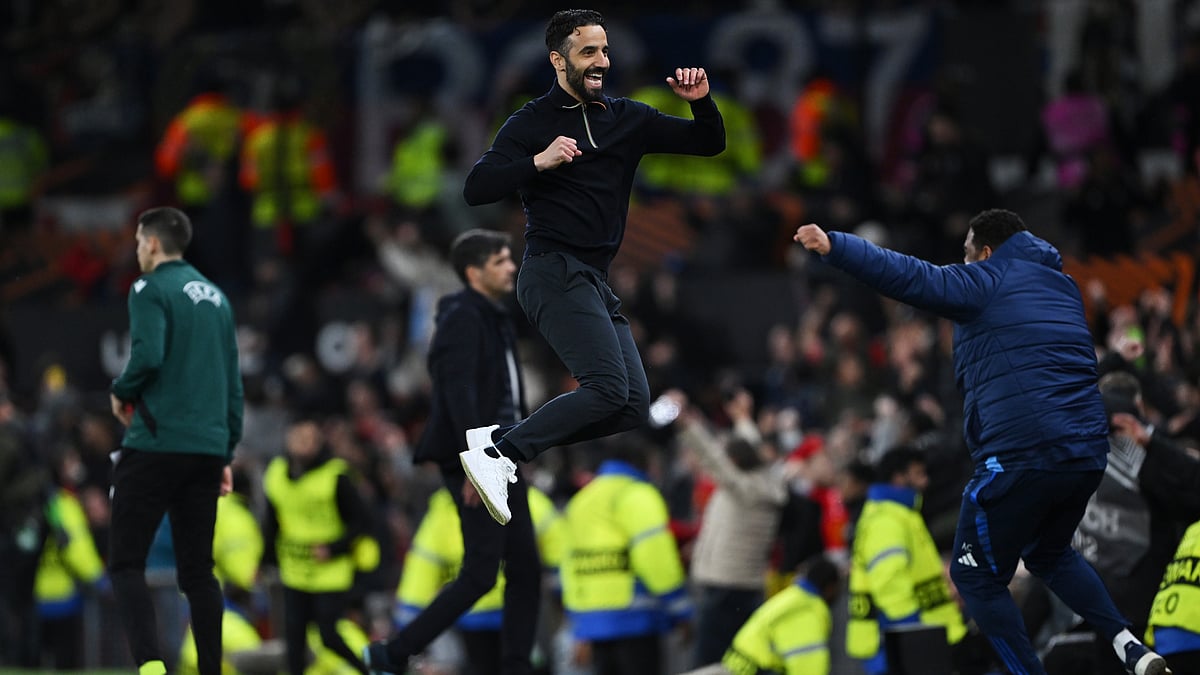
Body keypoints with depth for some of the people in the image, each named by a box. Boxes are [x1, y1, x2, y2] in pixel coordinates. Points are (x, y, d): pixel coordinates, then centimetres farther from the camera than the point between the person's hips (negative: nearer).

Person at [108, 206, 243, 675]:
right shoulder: (216, 297, 17)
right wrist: (226, 453, 20)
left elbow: (147, 356, -20)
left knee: (125, 563, -4)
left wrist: (121, 392, -1)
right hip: (207, 450, 6)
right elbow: (233, 384, 17)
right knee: (197, 570, 10)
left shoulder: (151, 290, -4)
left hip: (155, 444, -6)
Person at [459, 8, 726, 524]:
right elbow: (475, 190, -10)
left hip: (595, 283, 8)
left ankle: (499, 440, 0)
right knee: (609, 388, -24)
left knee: (633, 406, 0)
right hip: (555, 273, -8)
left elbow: (709, 144, 16)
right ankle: (498, 455, -22)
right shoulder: (532, 123, -1)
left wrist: (701, 103, -4)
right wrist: (538, 162, -22)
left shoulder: (628, 119, 15)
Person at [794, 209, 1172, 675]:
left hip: (1022, 457, -8)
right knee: (1049, 555, 31)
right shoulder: (1061, 287, 20)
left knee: (975, 576, 9)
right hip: (1086, 456, 8)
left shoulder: (988, 282, -1)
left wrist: (834, 247, -19)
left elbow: (910, 278, -13)